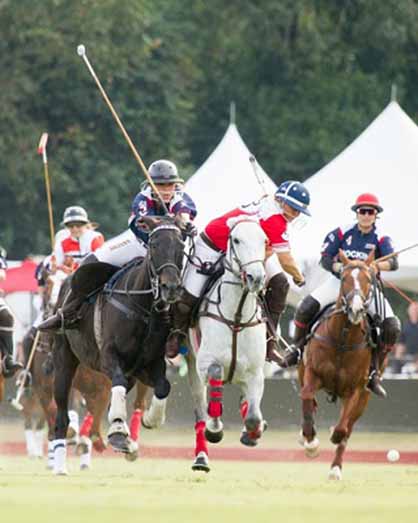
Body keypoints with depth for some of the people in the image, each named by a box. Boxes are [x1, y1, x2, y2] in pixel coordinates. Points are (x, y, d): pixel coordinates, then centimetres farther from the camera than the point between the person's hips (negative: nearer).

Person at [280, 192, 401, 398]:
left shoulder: (381, 239, -3)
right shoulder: (341, 233, -2)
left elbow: (393, 262, -19)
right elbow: (325, 259, -6)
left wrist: (376, 265, -40)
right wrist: (340, 267, -27)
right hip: (339, 281, 0)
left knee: (392, 327, -19)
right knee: (306, 308, -23)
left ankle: (373, 371, -3)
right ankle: (297, 347, 4)